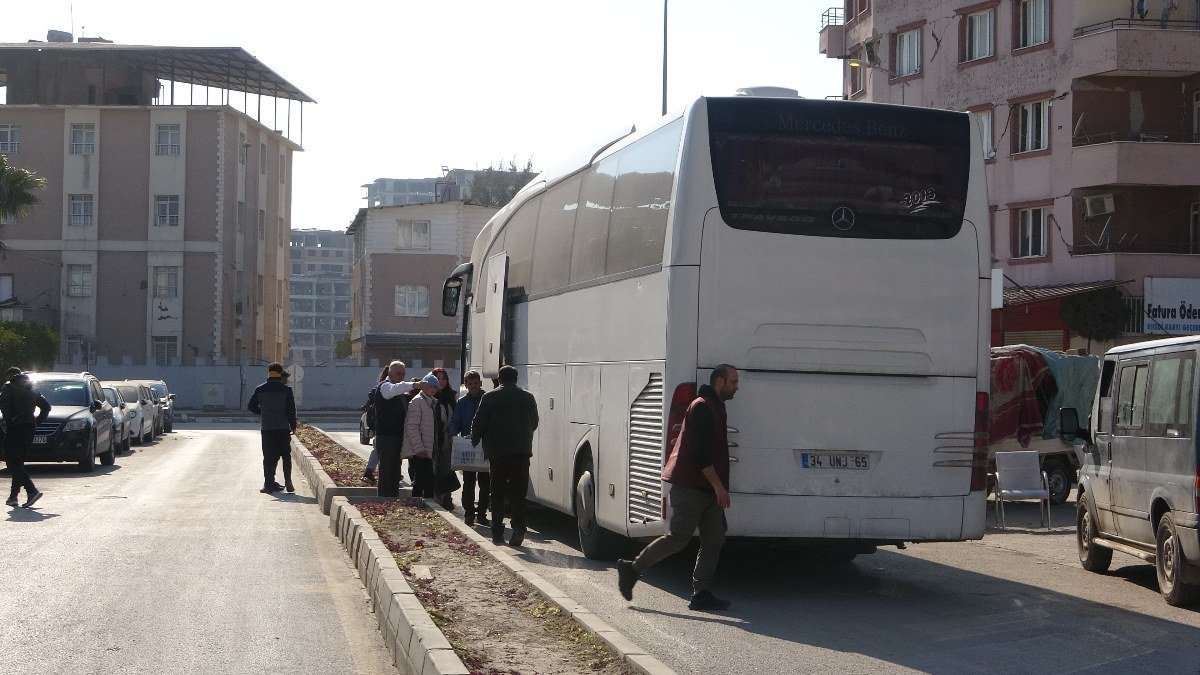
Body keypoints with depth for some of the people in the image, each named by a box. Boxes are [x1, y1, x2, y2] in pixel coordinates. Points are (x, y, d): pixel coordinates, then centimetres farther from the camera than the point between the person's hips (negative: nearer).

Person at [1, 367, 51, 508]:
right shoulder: (32, 389, 16)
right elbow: (46, 406, 17)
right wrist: (37, 421, 15)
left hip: (15, 429, -7)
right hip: (29, 429, 7)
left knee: (13, 463, -8)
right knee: (18, 462, 15)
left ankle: (32, 491, -23)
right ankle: (13, 496, 15)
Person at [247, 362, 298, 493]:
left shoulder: (260, 389, 0)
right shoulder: (286, 389, -5)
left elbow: (251, 406, 4)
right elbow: (291, 409, -5)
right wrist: (293, 426, 3)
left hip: (266, 427, 1)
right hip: (283, 427, -1)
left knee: (269, 456, 6)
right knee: (286, 455, 10)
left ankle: (269, 483, 2)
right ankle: (288, 482, 2)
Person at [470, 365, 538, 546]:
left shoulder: (490, 397, -4)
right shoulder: (528, 398, 6)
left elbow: (479, 423, -2)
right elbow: (534, 424, 15)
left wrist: (475, 440, 16)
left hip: (497, 450, -2)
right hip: (522, 450, 2)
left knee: (497, 492, 8)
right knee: (518, 491, 2)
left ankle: (497, 532, 7)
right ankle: (518, 526, -15)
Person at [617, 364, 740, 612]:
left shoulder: (715, 408, 20)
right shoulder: (702, 407, -12)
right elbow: (700, 452, -20)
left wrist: (719, 487, 19)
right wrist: (718, 486, -20)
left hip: (706, 488, 10)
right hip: (689, 486, -10)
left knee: (714, 540, 3)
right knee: (679, 538, -9)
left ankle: (701, 594, 4)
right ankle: (632, 569, 4)